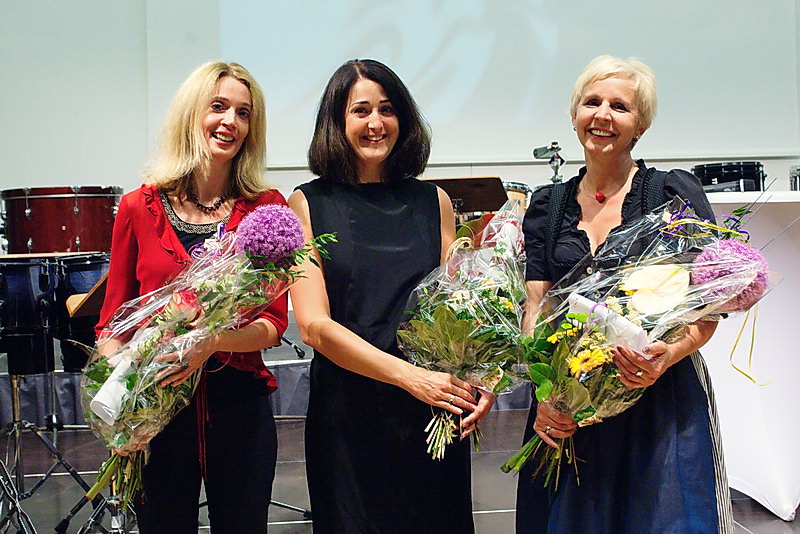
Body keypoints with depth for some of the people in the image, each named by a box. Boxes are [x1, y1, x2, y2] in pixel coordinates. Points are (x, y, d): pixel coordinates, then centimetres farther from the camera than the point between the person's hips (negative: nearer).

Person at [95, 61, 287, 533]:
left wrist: (213, 340, -25)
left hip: (239, 405, 0)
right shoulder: (140, 208, 1)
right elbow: (113, 323, 4)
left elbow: (274, 324, -5)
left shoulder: (267, 208, -1)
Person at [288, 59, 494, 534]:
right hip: (347, 413, -2)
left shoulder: (433, 202, 9)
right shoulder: (309, 205, 0)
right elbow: (314, 324, -9)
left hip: (438, 412, 3)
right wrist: (411, 377, -18)